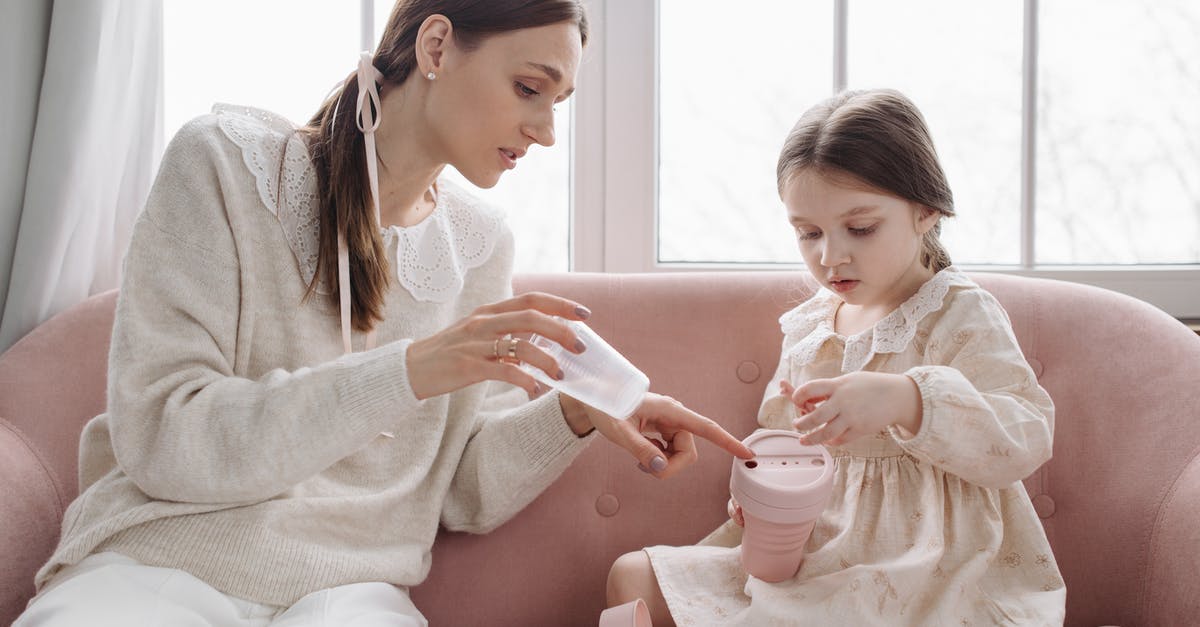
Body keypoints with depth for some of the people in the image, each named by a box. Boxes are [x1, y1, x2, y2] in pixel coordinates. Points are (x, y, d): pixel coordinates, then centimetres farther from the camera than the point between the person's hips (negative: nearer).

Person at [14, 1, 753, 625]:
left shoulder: (478, 241, 7)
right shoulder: (230, 160, -6)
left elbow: (462, 488, 10)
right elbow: (159, 438, -14)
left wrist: (570, 416, -9)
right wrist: (407, 372, -23)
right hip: (158, 558, -2)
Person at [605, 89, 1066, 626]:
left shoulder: (959, 315, -8)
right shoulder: (806, 326, 11)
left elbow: (1024, 439, -22)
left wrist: (906, 400, -40)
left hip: (918, 562, -6)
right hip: (812, 549, 7)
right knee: (632, 577, -1)